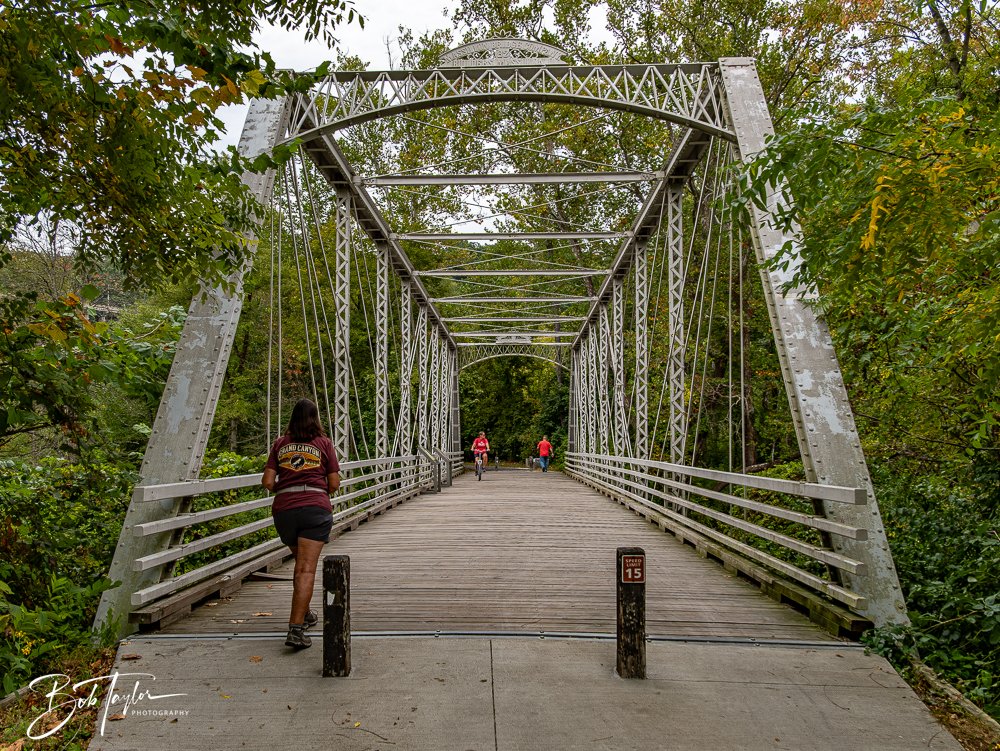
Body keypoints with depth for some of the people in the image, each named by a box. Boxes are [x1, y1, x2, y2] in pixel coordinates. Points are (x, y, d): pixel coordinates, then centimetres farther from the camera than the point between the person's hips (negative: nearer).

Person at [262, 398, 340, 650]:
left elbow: (267, 482, 5)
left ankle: (305, 615, 35)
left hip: (283, 509, 3)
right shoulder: (324, 443, 7)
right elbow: (334, 484, 5)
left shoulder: (280, 444, 11)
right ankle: (296, 629, -16)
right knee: (307, 568, -7)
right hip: (316, 508, -3)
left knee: (301, 563, 22)